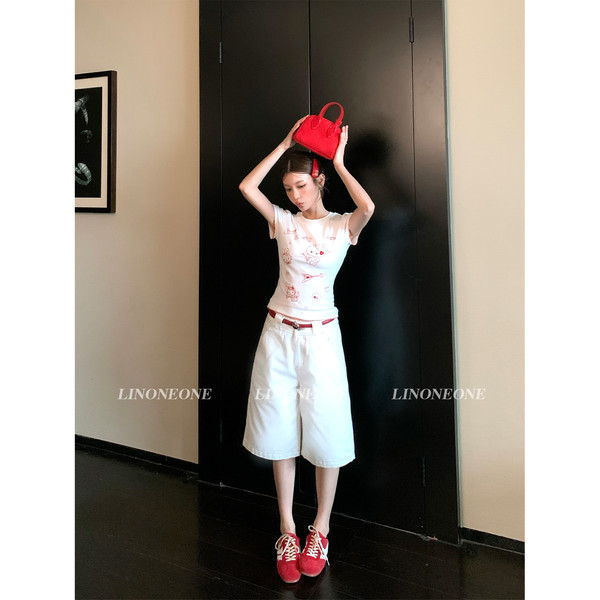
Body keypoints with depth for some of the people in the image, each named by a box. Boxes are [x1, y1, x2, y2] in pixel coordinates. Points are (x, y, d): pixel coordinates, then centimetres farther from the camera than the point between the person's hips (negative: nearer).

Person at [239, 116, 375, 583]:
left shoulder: (343, 226, 0)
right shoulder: (282, 221, 7)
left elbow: (368, 206, -22)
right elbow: (247, 187, -5)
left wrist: (340, 164, -7)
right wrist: (286, 143, 0)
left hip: (320, 337, -2)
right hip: (278, 335, 3)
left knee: (324, 433, 4)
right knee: (280, 433, 8)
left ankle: (320, 531, 25)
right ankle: (287, 532, 24)